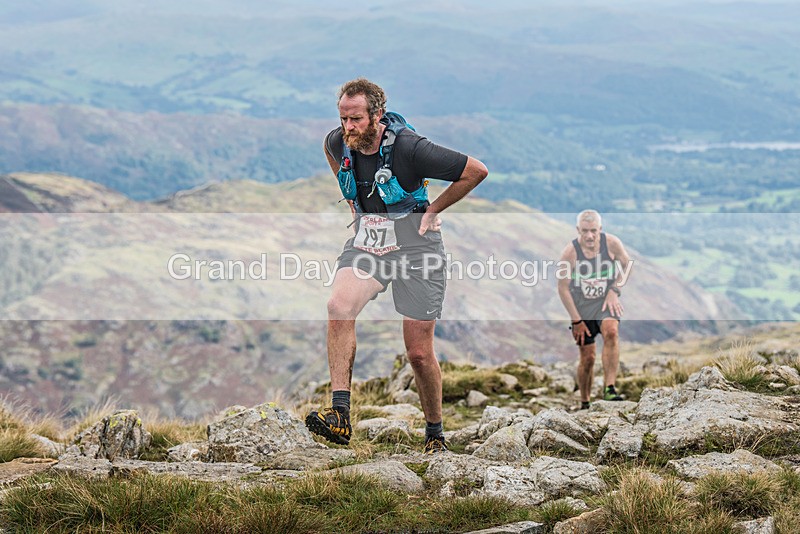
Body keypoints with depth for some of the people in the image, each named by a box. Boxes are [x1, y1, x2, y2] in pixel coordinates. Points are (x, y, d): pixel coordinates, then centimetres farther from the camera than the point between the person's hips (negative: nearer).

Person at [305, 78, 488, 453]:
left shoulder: (408, 148, -23)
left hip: (414, 246, -4)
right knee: (339, 306, -26)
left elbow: (476, 171, -16)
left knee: (419, 352, -1)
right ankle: (340, 415, -28)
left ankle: (435, 434, 22)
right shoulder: (340, 142, -7)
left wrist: (433, 210, -8)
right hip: (366, 241, 4)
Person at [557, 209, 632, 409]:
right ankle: (584, 404, 20)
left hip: (606, 300, 0)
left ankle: (609, 389, -34)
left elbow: (627, 264, 6)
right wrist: (576, 320, -10)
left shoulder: (612, 243, -12)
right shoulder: (570, 252, -17)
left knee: (611, 332, -30)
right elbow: (563, 288, -10)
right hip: (581, 305, 0)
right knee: (587, 357, 1)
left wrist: (615, 290, -7)